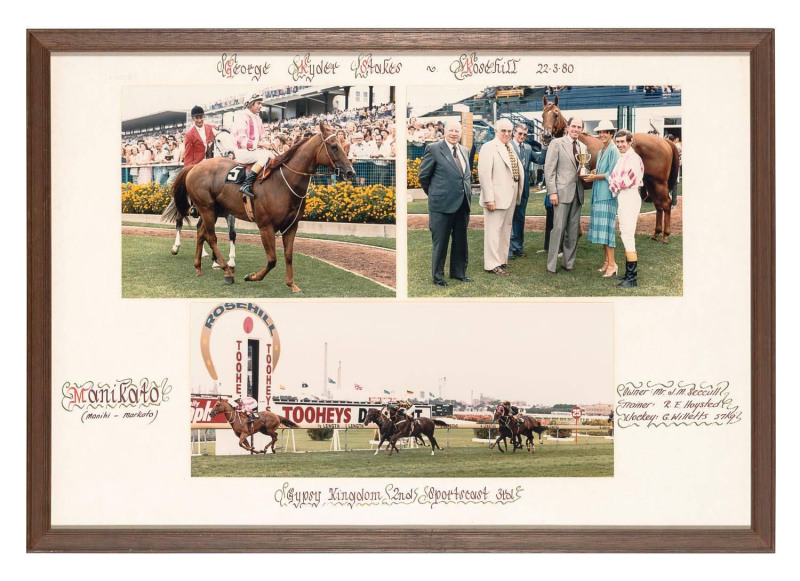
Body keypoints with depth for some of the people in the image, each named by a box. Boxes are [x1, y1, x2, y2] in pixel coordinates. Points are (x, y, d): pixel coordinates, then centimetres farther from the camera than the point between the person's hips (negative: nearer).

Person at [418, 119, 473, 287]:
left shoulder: (465, 151, 11)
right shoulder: (434, 149, -8)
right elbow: (423, 176, -3)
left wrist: (467, 193, 14)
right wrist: (434, 194, 4)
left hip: (462, 204, 6)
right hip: (442, 204, -6)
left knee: (461, 240, 14)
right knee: (440, 241, 3)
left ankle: (459, 272, 28)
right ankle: (438, 276, 14)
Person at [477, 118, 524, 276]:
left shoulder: (510, 149, 16)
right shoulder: (489, 148, -11)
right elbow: (484, 174, -17)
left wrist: (518, 193, 13)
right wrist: (489, 198, -22)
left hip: (510, 197, 9)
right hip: (497, 197, -9)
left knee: (506, 229, 15)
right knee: (493, 230, -5)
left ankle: (502, 260, 24)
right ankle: (491, 265, -3)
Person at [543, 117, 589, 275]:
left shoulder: (583, 147, 15)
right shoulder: (557, 143, -2)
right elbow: (549, 169, -6)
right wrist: (552, 192, -13)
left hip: (577, 192, 6)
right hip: (562, 192, -6)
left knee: (574, 229, 8)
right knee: (558, 228, -7)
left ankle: (569, 262, 16)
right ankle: (552, 265, -1)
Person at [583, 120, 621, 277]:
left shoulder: (613, 151, -10)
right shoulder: (600, 152, 17)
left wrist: (595, 177, -9)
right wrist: (595, 172, 6)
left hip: (608, 193, -9)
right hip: (598, 194, 9)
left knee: (606, 227, -10)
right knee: (601, 229, 10)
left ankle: (612, 264, -9)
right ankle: (606, 261, 17)